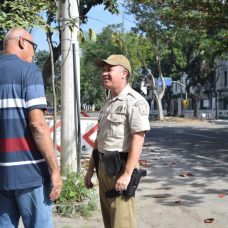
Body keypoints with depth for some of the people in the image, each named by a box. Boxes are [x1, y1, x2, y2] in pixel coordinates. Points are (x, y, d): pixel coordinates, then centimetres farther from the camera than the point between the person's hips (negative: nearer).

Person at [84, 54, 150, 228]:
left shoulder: (134, 101, -13)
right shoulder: (109, 103, 16)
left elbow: (138, 139, -20)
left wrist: (127, 174, -24)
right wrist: (91, 168, 18)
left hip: (120, 167, -9)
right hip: (104, 167, 9)